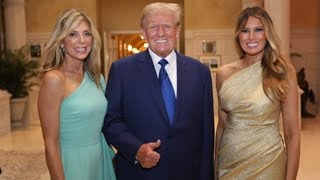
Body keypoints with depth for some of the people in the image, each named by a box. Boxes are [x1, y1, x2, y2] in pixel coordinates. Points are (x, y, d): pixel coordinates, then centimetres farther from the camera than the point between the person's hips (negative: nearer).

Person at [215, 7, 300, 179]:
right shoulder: (224, 74, -1)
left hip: (266, 163, -2)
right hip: (228, 163, 3)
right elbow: (222, 124, 8)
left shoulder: (282, 72, -9)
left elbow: (292, 133, -7)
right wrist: (215, 165, 9)